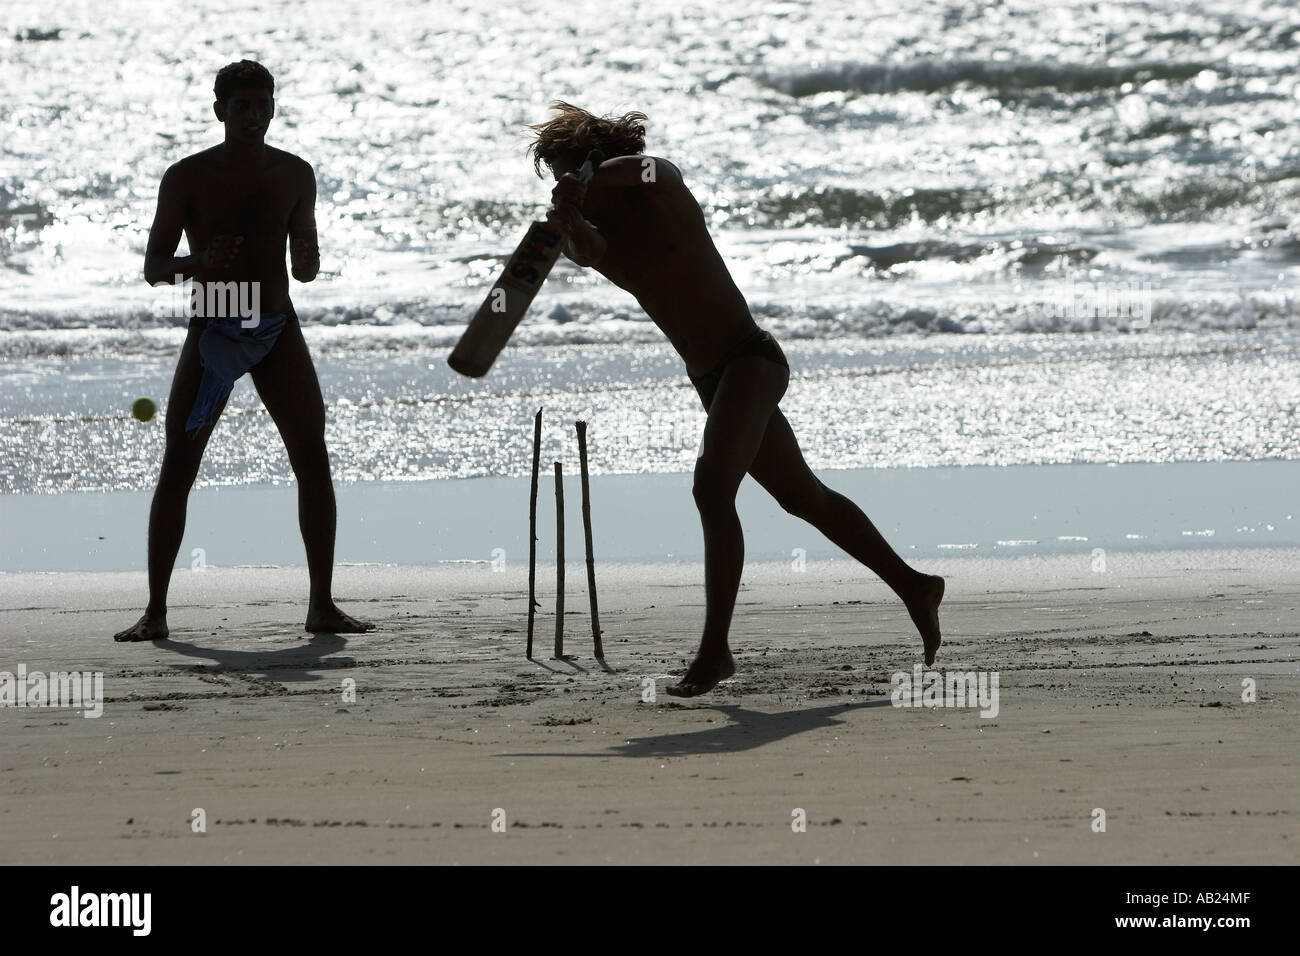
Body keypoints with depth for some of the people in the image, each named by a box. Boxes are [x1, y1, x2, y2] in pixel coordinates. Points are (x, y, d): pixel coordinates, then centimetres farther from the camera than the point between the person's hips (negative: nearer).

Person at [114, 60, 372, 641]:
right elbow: (154, 268, -2)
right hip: (213, 330, -3)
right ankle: (155, 612, -4)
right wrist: (201, 261, -22)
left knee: (313, 462, -4)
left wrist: (306, 261, -11)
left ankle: (322, 605, 3)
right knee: (177, 468, -7)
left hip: (277, 330, 3)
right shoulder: (187, 177, -2)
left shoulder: (294, 175, 7)